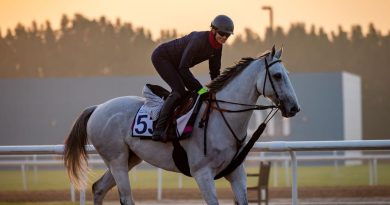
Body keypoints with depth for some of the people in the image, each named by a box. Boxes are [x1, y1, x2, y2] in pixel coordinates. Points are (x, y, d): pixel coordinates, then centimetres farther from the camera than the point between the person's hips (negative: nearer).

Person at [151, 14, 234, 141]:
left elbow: (215, 71, 3)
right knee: (179, 90, -22)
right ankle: (159, 130, -26)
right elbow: (183, 67, -34)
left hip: (174, 63, 9)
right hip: (161, 57, -9)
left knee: (192, 91, 6)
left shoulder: (217, 46, -7)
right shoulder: (199, 39, -33)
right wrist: (199, 88, -35)